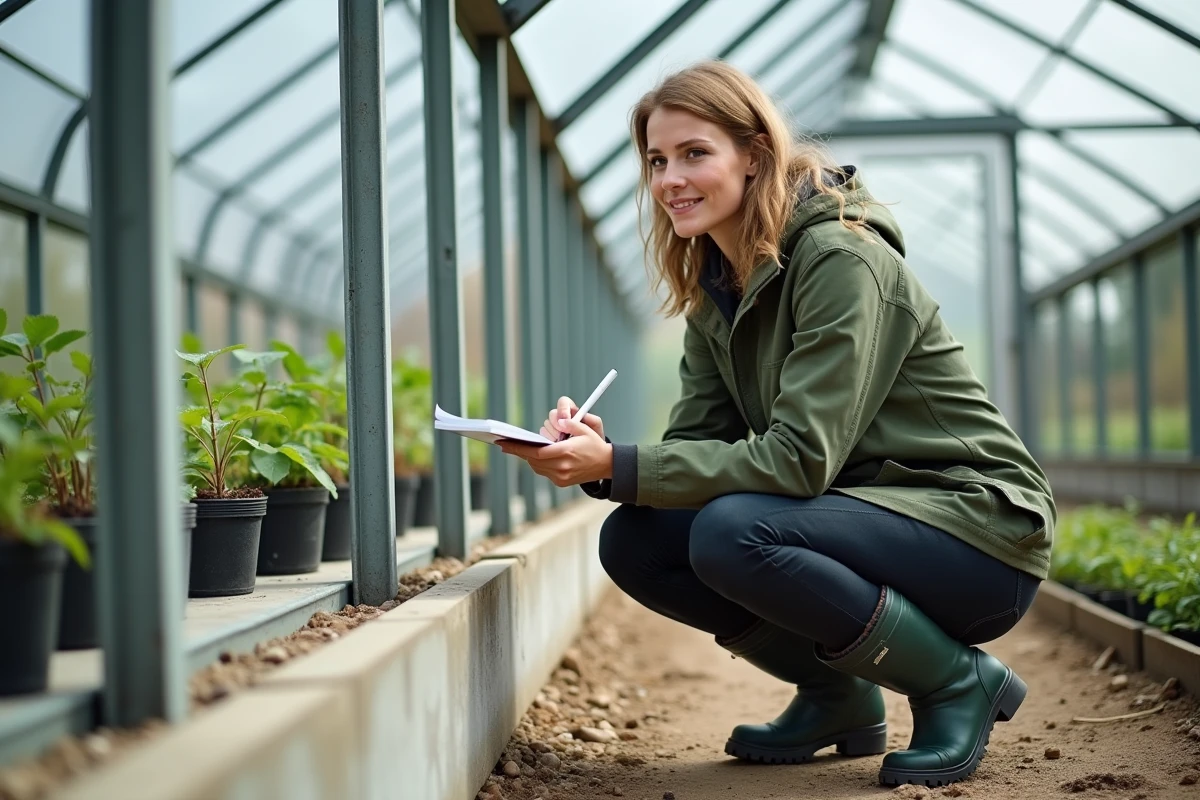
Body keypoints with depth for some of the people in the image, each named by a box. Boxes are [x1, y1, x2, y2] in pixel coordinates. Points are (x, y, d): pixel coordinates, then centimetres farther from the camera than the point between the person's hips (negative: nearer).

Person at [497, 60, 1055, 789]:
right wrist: (601, 458, -21)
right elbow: (696, 445, 0)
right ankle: (837, 699, 8)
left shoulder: (843, 260, -19)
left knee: (731, 535, -31)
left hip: (976, 528, -8)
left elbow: (800, 457, -26)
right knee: (633, 541, -8)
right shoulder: (713, 290, 6)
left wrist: (617, 467, -29)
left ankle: (962, 682, -9)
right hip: (863, 511, 8)